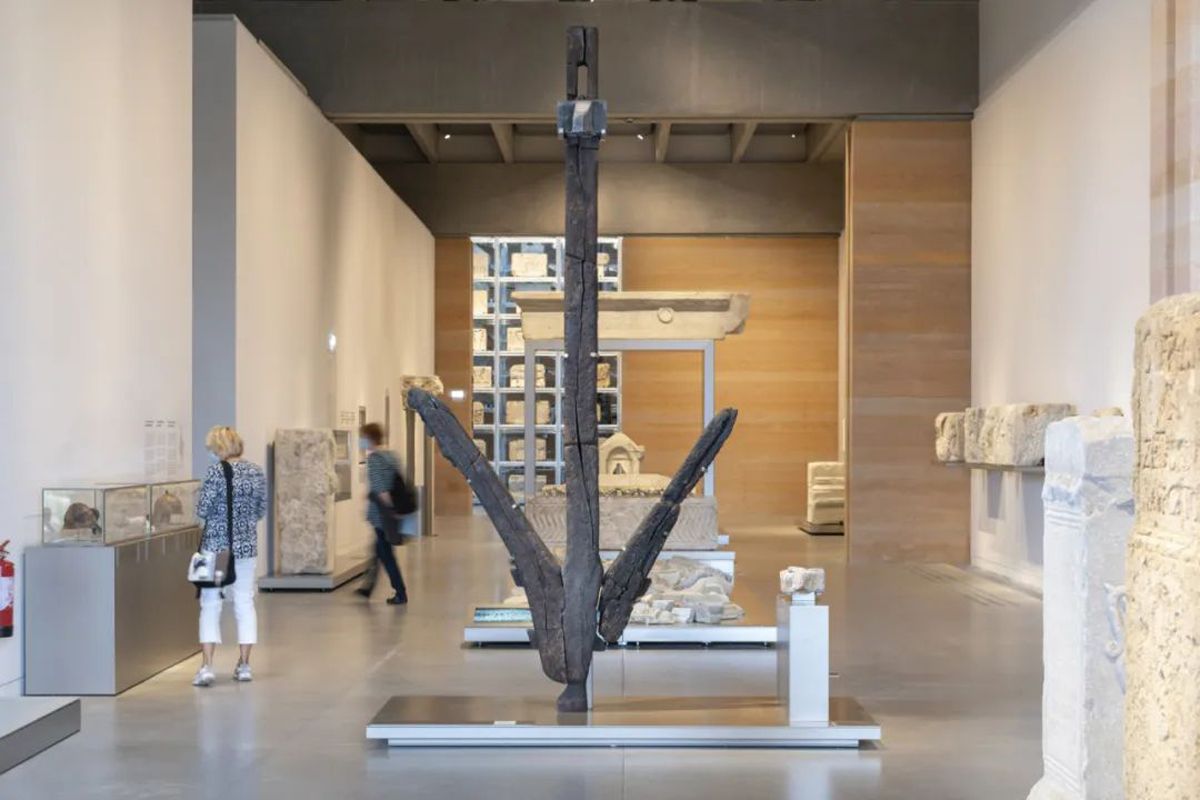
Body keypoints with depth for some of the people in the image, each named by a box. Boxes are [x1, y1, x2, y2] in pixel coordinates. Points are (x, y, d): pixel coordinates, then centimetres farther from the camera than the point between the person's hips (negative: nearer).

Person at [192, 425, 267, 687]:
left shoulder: (216, 471, -12)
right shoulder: (256, 472, 3)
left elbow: (202, 510, -12)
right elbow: (262, 511, 9)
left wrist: (218, 513, 8)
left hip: (216, 545, -4)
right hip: (247, 545, 4)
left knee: (210, 604, 3)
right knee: (245, 602, 10)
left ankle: (207, 666, -3)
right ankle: (244, 665, 13)